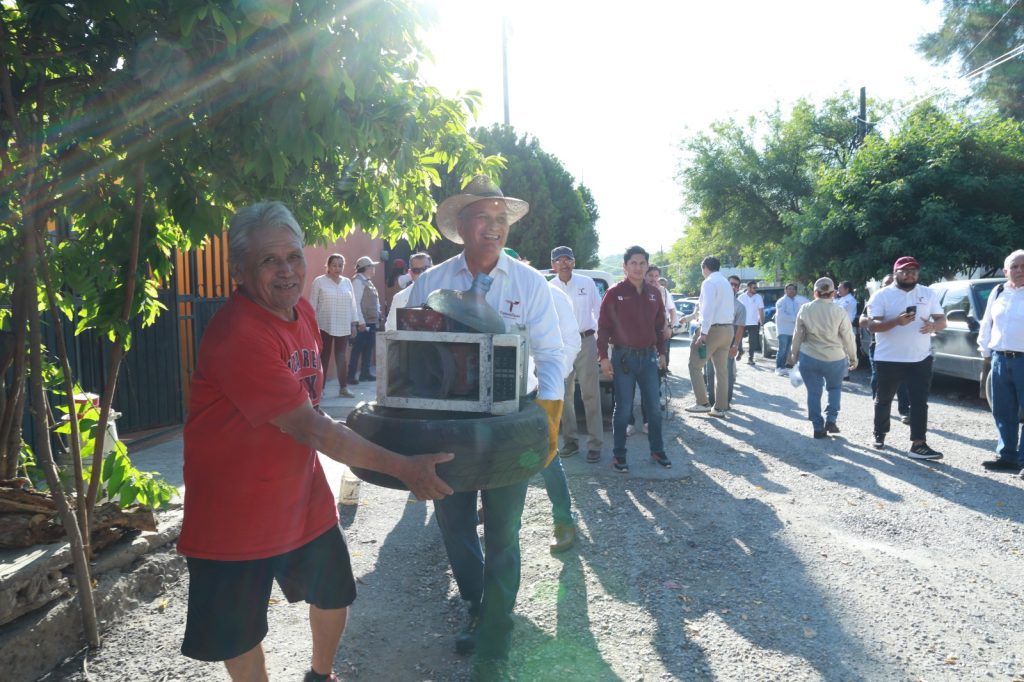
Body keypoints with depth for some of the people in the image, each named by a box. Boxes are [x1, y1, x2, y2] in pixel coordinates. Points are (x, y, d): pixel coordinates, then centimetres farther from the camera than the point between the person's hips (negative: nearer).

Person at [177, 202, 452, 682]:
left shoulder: (303, 311, 0)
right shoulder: (236, 334, -28)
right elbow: (309, 428, -29)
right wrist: (404, 468, -28)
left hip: (303, 498, 7)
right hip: (235, 514, -7)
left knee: (334, 597, 20)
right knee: (239, 633, 11)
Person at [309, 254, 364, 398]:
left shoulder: (347, 282, 10)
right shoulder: (319, 282, -3)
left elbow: (352, 303, 12)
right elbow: (313, 304, -3)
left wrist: (354, 321, 8)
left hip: (343, 326, 3)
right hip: (324, 325, -3)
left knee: (341, 356, 5)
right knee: (324, 356, 3)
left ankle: (343, 387, 9)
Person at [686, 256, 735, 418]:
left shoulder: (708, 283, -10)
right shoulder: (726, 283, 18)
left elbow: (708, 308, -22)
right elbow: (732, 309, 20)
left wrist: (703, 333, -25)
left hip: (714, 329, -9)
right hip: (728, 329, 9)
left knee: (695, 366, -1)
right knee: (722, 370, 9)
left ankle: (703, 403, -3)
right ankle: (720, 408, 12)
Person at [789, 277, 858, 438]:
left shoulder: (805, 309, -5)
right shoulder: (839, 312, -10)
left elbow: (798, 335, 3)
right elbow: (848, 338, -3)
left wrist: (794, 354, 15)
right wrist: (853, 358, 10)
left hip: (809, 358, 1)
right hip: (835, 359, 0)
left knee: (813, 392, 9)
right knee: (835, 388, 22)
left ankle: (818, 428, 10)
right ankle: (831, 420, 10)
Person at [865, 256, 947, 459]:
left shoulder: (928, 294, 7)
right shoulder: (882, 295, -5)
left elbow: (942, 320, 9)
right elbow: (872, 325, -13)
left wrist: (932, 325, -16)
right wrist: (896, 321, -30)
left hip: (920, 359, 2)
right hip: (888, 359, -2)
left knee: (920, 403, -3)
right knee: (883, 400, 13)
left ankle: (918, 445, -2)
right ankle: (880, 435, 32)